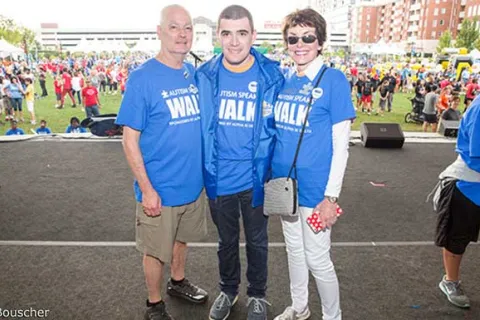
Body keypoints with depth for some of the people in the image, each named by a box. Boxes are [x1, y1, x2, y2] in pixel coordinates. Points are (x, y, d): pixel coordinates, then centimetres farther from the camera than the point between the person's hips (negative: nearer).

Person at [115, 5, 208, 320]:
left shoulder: (195, 74, 2)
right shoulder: (142, 78, -15)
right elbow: (130, 139, -14)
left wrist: (208, 171, 10)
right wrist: (146, 188, -17)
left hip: (193, 183, 6)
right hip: (160, 189, -5)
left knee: (182, 238, 24)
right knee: (156, 250, 12)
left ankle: (178, 282, 49)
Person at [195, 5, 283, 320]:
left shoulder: (272, 75, -12)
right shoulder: (205, 76, -8)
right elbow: (199, 127, 2)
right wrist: (203, 169, 2)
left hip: (256, 178, -1)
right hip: (218, 178, 2)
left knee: (257, 241, 18)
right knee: (226, 240, 21)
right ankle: (228, 290, 46)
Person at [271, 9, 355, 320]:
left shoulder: (334, 79, -11)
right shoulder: (285, 82, 5)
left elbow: (341, 145, -13)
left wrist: (331, 196, -15)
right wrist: (272, 177, 10)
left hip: (315, 189, -6)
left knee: (317, 259, 6)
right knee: (294, 251, 20)